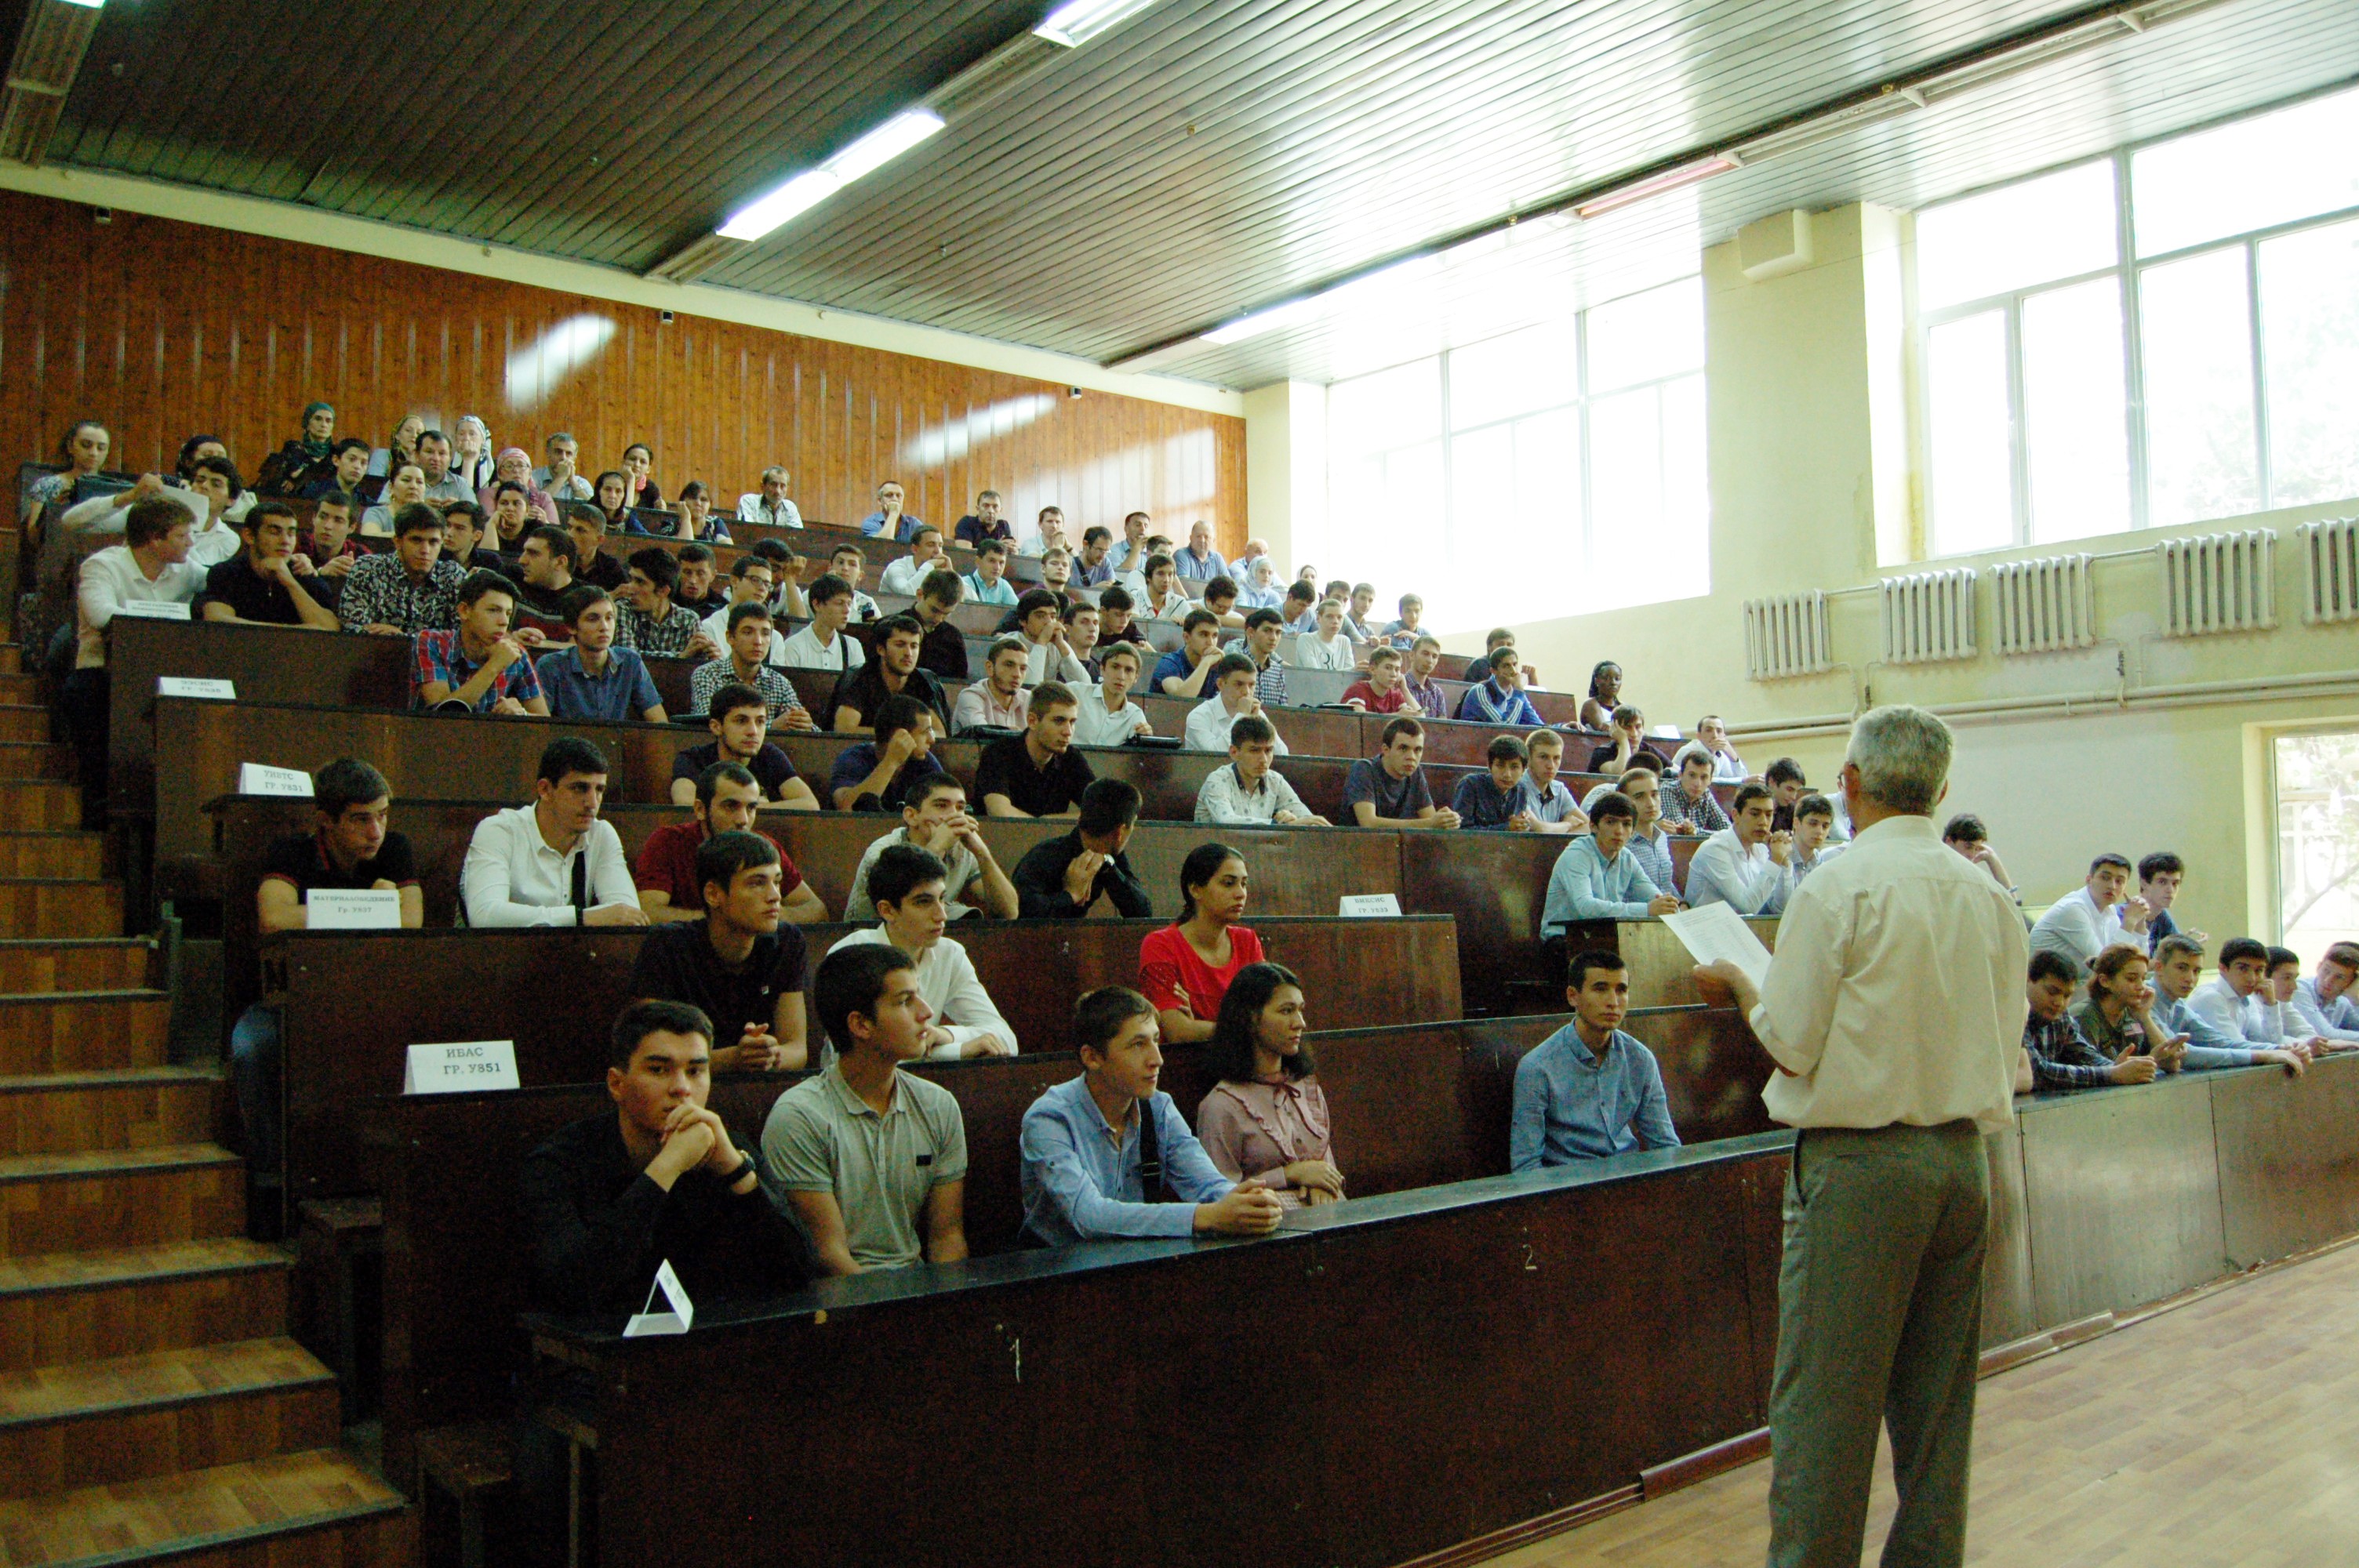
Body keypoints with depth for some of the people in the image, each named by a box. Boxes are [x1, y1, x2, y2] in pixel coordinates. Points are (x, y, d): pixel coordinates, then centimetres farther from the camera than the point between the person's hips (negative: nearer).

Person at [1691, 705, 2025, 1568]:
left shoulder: (1838, 888, -12)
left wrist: (1738, 979, 7)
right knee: (1938, 1396, 15)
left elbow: (1791, 1040, -10)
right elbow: (2006, 1044, 12)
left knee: (1825, 1397, 0)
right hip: (1963, 1157, 7)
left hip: (1859, 1160, -6)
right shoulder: (1988, 894, 6)